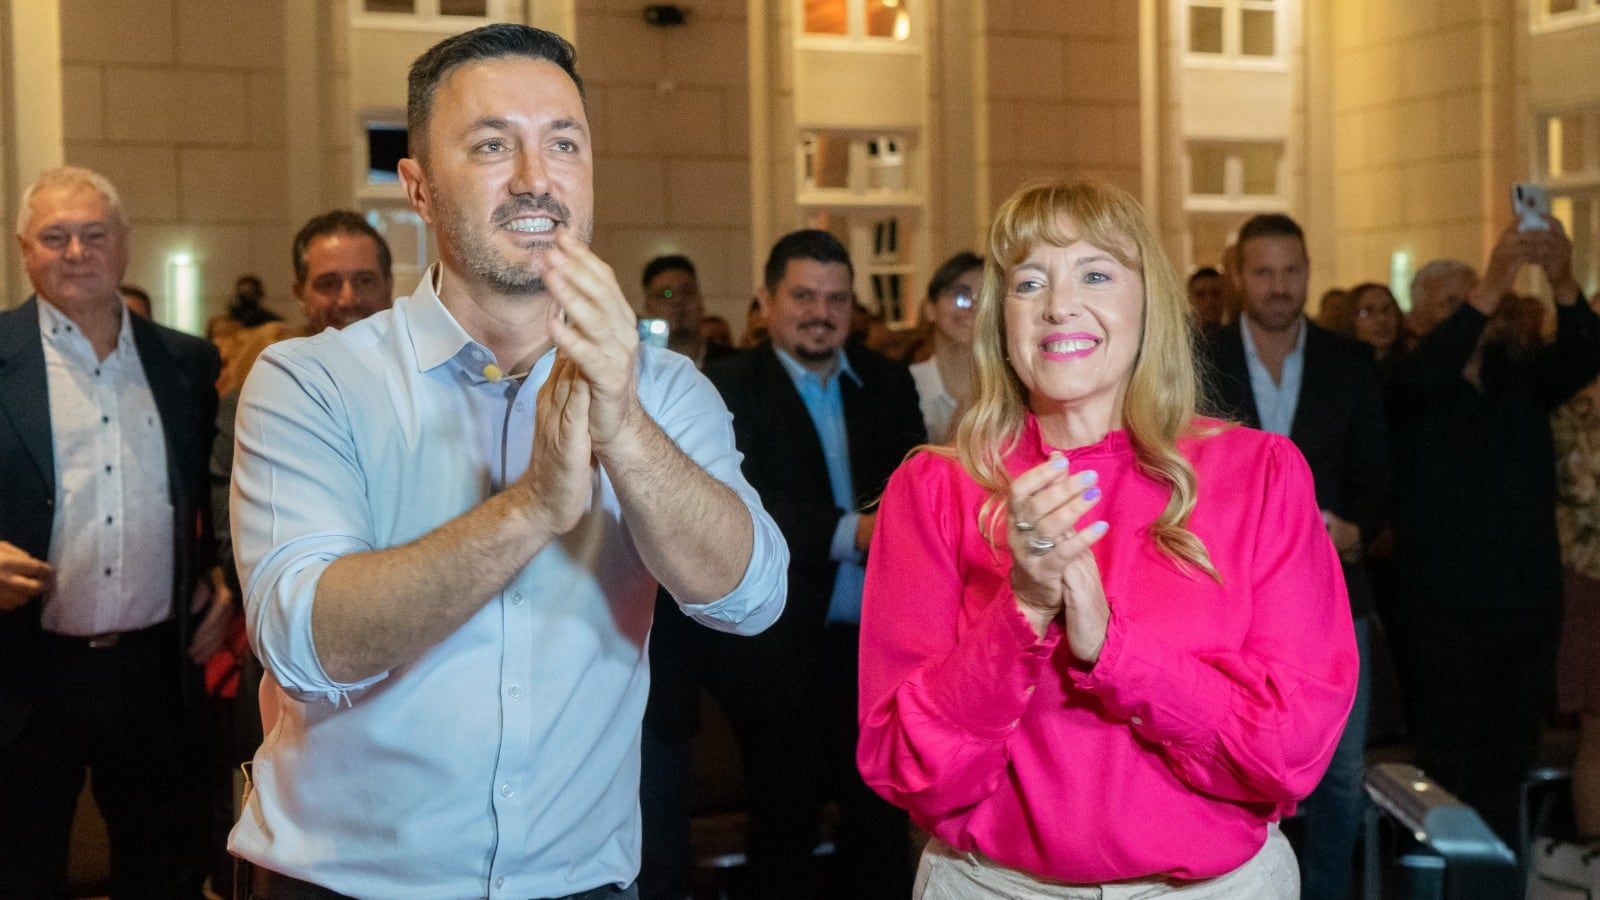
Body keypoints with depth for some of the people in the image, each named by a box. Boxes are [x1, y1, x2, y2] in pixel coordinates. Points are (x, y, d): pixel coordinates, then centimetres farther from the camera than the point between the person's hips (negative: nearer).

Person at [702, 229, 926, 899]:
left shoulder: (888, 383, 11)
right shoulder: (730, 389, -5)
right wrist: (848, 533, -25)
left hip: (879, 645, 4)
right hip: (783, 656, -4)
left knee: (882, 824, 10)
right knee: (784, 830, 10)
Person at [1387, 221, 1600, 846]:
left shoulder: (1520, 377, 11)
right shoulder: (1403, 388, -1)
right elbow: (1428, 372, -24)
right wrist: (1493, 286, -34)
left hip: (1529, 608, 4)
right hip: (1443, 615, -4)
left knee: (1506, 779, 12)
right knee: (1448, 781, 1)